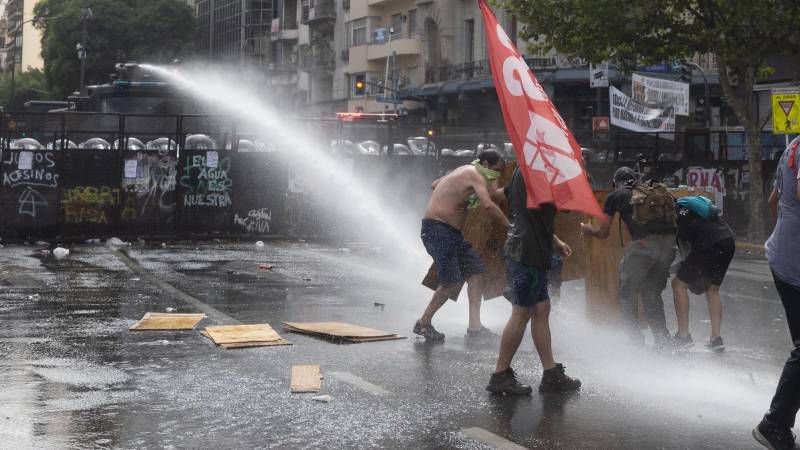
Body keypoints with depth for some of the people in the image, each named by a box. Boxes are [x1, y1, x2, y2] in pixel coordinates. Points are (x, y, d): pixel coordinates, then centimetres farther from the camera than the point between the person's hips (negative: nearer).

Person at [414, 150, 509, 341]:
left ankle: (474, 326, 0)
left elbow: (434, 185, 30)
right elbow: (488, 204, -28)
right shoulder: (476, 175, -12)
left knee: (475, 271, 3)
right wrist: (509, 225, -21)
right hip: (437, 230, -10)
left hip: (451, 232, 10)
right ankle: (423, 323, 5)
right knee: (452, 282, -10)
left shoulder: (463, 171, 17)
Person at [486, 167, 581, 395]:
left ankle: (551, 374, 16)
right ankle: (500, 376, 3)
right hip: (528, 253, -10)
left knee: (541, 308, 11)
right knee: (522, 312, -4)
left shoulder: (522, 172, 15)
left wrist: (555, 242, 23)